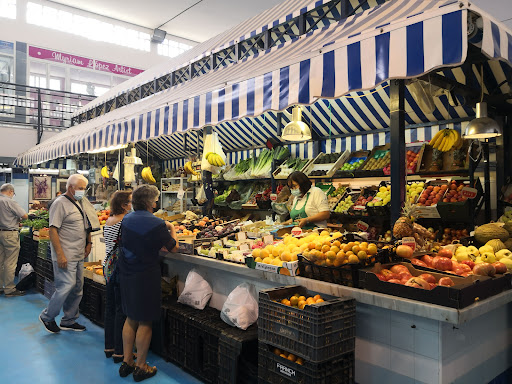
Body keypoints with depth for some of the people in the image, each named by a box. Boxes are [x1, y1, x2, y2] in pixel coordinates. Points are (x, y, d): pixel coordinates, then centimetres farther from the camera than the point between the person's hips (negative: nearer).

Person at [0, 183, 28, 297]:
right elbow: (25, 216, -15)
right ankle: (9, 289, 5)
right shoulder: (10, 202, -14)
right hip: (10, 234, -7)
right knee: (10, 263, -1)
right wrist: (18, 218, 6)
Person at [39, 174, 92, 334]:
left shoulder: (81, 203, 14)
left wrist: (88, 243, 14)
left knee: (78, 287, 11)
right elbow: (53, 230, -17)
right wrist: (60, 255, -21)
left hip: (79, 255, 9)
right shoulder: (60, 203, -12)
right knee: (67, 286, -9)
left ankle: (68, 320, 23)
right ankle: (47, 316, 13)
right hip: (65, 256, -8)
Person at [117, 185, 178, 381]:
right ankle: (141, 367, 18)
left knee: (130, 319, 19)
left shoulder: (126, 219, 2)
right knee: (145, 322, 7)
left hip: (126, 275, 6)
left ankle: (126, 362, 29)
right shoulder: (156, 224, -18)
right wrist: (171, 229, 12)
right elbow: (173, 247, -6)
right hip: (145, 277, -6)